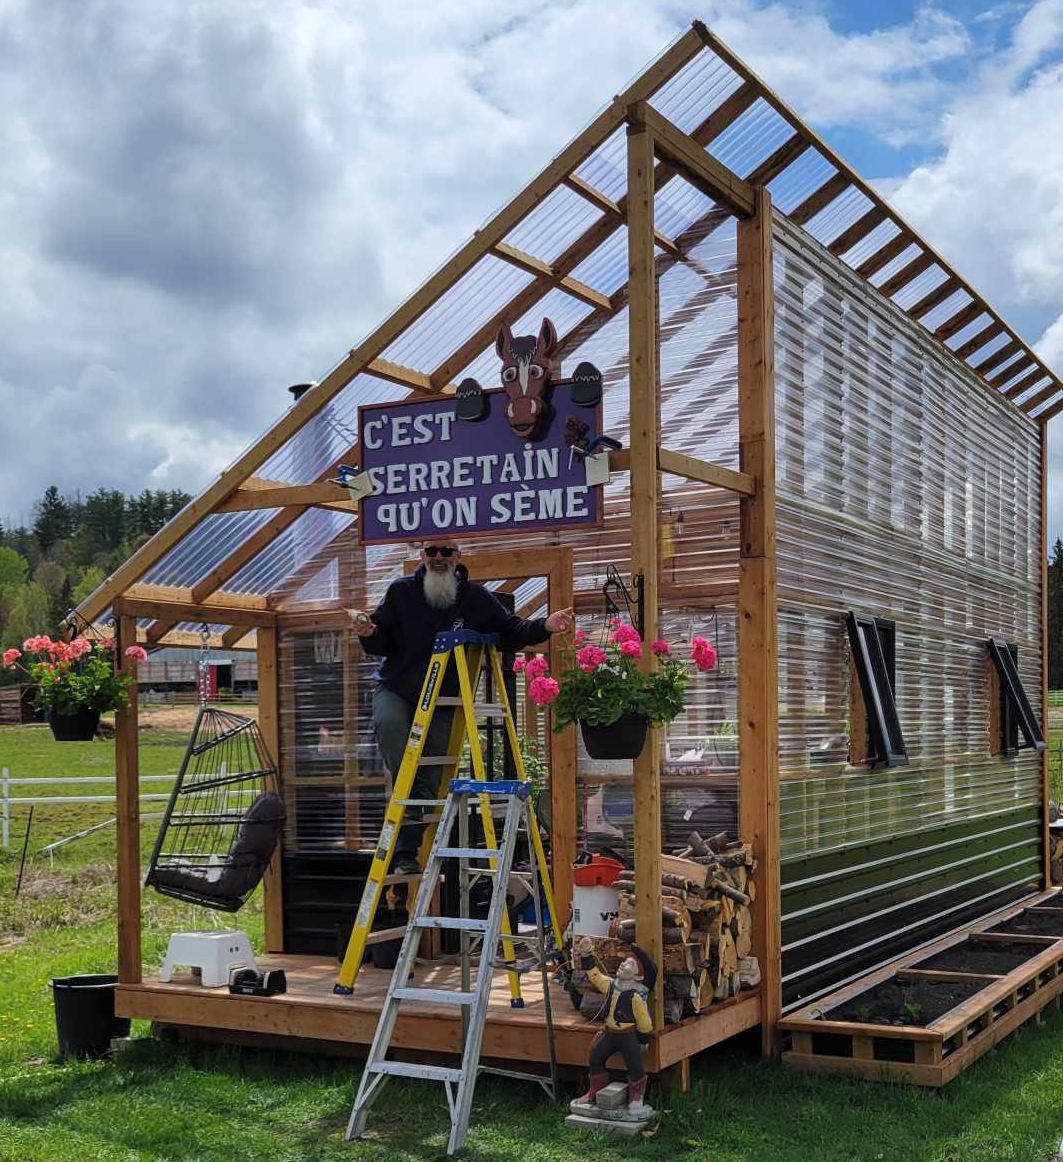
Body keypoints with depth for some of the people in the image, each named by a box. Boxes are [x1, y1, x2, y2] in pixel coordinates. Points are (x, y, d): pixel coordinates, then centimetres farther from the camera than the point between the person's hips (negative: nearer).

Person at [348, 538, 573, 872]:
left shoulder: (477, 599, 0)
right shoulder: (400, 592, -3)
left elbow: (511, 631, 4)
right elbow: (381, 644, 1)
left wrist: (545, 626, -13)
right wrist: (369, 634, -23)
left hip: (442, 701, 1)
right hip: (395, 690, -1)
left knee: (429, 779, -1)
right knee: (389, 723, -37)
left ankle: (406, 854, 7)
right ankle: (411, 792, -23)